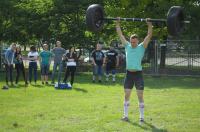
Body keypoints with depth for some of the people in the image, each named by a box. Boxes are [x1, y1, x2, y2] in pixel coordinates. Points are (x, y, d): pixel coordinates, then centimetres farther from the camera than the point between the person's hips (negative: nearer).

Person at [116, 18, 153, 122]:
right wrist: (117, 23, 9)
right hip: (129, 74, 3)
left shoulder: (141, 47, -1)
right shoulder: (127, 46, 7)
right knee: (126, 95, 6)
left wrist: (150, 25, -16)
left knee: (140, 96, 1)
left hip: (138, 74, -3)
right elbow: (120, 34, 11)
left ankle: (141, 116, 6)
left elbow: (149, 36, -8)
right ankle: (125, 115, 14)